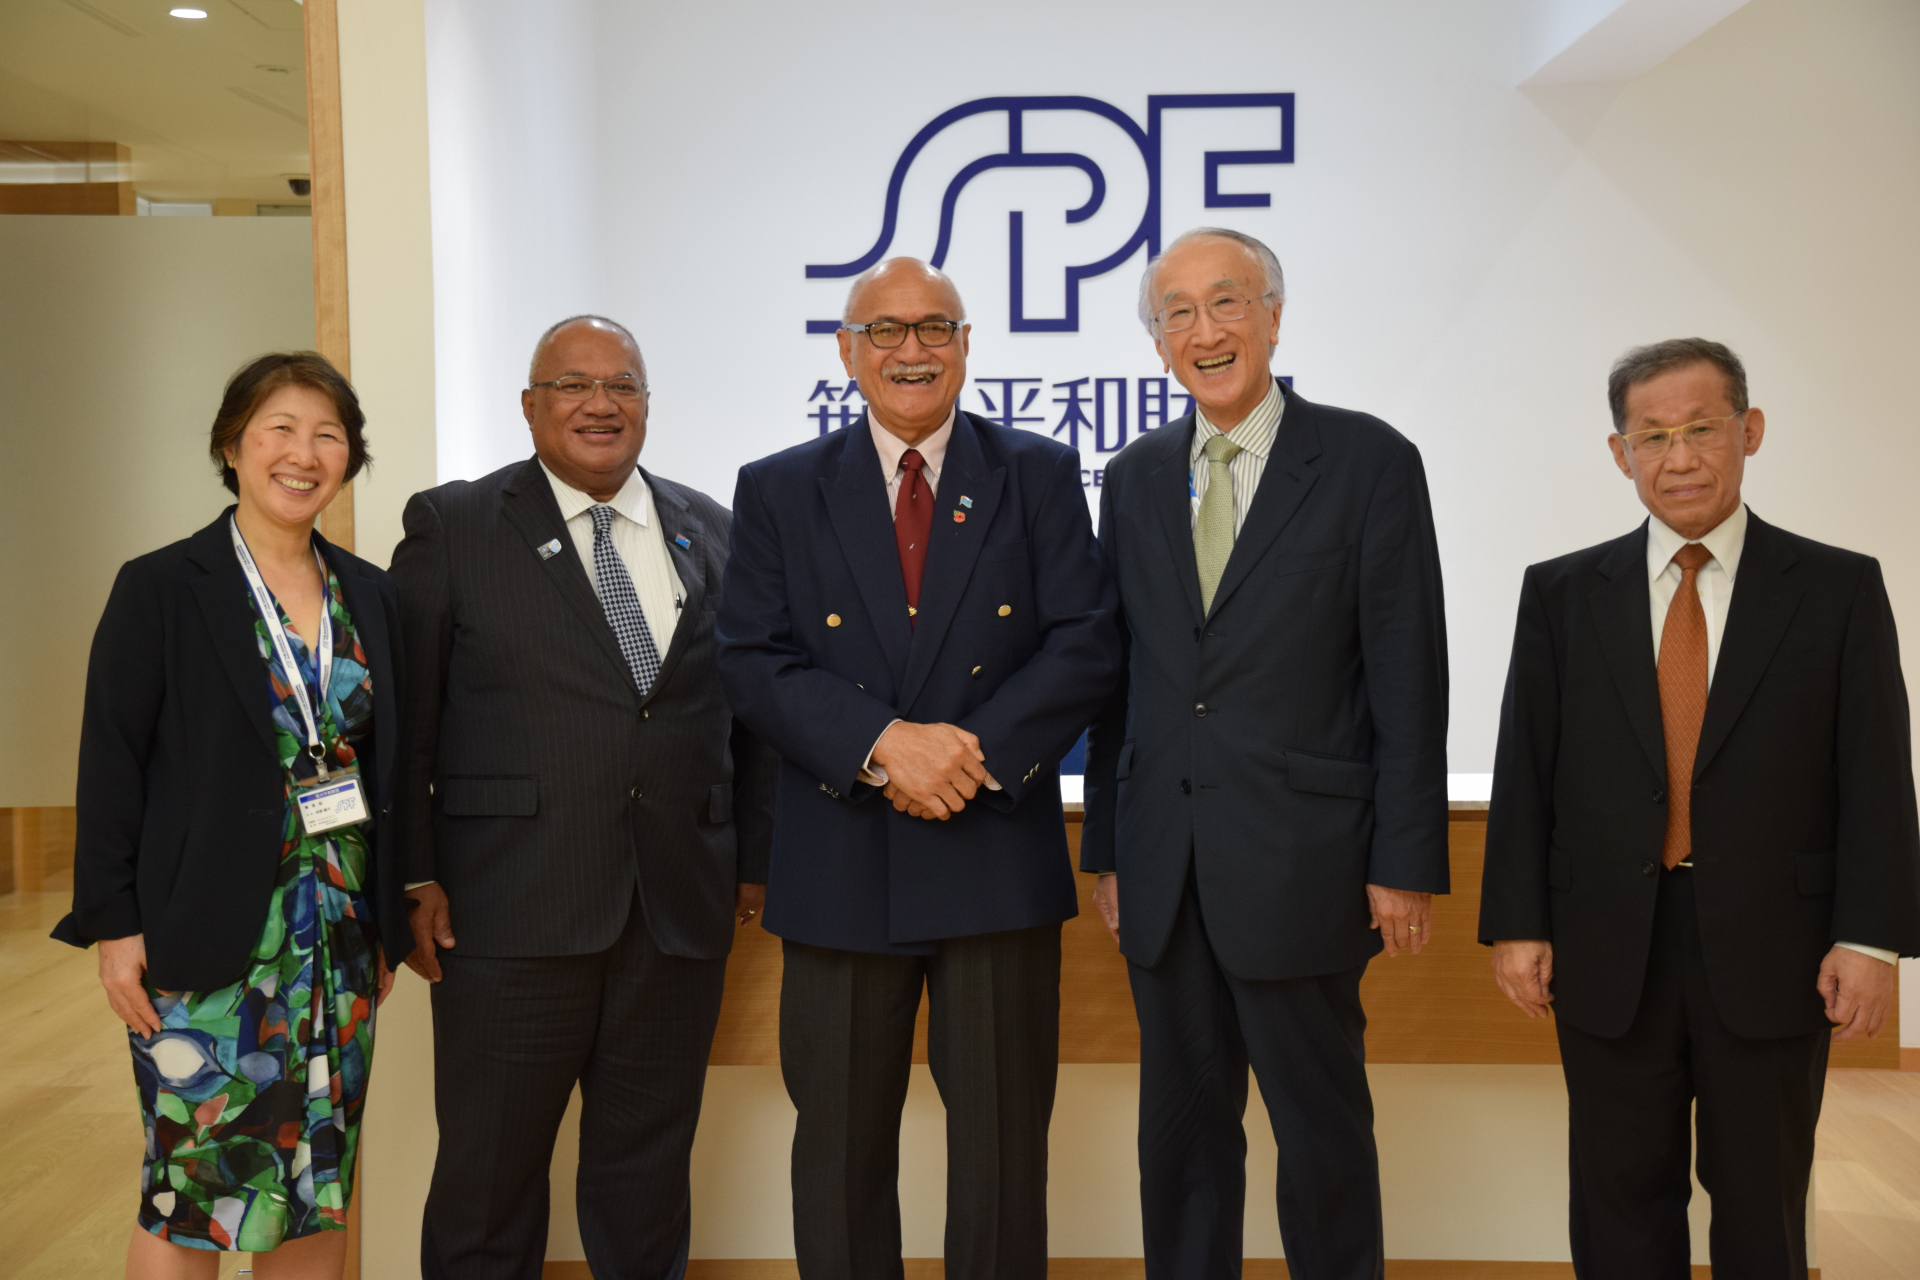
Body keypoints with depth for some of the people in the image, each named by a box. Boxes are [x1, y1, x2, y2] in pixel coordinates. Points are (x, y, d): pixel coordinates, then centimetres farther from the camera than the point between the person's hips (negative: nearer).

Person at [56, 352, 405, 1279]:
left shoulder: (369, 594, 8)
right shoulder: (160, 589, -4)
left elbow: (384, 762, 11)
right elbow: (110, 766, -5)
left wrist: (388, 924, 10)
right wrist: (113, 925, -9)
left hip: (339, 940, 5)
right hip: (207, 943, -4)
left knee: (319, 1188, 12)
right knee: (192, 1197, 1)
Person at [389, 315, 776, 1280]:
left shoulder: (712, 533, 11)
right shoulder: (452, 526, 1)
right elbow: (403, 719, -1)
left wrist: (756, 857, 9)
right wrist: (413, 876, -6)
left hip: (681, 911, 3)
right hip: (510, 911, -2)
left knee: (648, 1170, 13)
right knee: (490, 1172, 9)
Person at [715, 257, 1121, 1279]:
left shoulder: (1041, 476, 6)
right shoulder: (778, 491, 6)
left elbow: (1085, 645, -3)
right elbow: (751, 660, -3)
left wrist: (976, 751, -16)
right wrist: (883, 743, -18)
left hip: (997, 856, 0)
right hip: (840, 867, 1)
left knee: (1002, 1147, 10)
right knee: (839, 1148, 12)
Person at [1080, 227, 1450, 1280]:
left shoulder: (1368, 462, -3)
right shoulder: (1134, 478, 10)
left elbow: (1408, 680, -6)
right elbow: (1120, 677, 11)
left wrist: (1405, 864, -9)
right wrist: (1108, 850, 9)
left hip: (1300, 864, -4)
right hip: (1163, 868, 4)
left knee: (1323, 1128, 8)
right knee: (1180, 1127, 14)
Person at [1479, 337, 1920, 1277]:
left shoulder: (1838, 589, 1)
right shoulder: (1561, 594, 4)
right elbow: (1524, 770, 2)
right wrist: (1516, 923, -2)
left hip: (1770, 953, -1)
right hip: (1610, 954, 1)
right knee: (1620, 1204, 11)